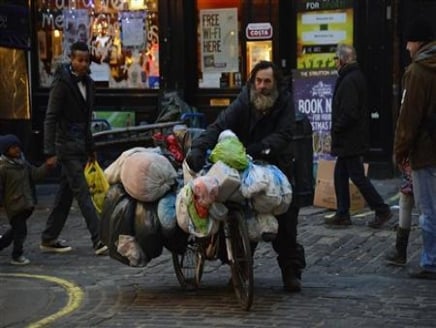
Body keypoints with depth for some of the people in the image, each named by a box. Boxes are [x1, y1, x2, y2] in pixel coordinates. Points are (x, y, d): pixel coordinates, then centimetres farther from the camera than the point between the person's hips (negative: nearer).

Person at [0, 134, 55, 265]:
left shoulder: (23, 163, 8)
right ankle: (17, 256, 11)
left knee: (16, 229, 17)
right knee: (20, 230, -4)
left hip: (26, 204, 7)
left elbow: (36, 175, 5)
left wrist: (46, 166, -9)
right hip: (14, 205, -7)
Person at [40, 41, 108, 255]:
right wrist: (50, 151, -20)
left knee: (65, 194, 11)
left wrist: (90, 149, 21)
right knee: (82, 193, -11)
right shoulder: (62, 83, -10)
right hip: (67, 146, -8)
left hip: (80, 147, 8)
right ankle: (99, 241, -14)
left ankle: (49, 239, 18)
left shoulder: (88, 83, 13)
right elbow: (50, 119, -13)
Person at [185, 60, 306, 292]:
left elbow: (282, 135, -21)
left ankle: (291, 271, 7)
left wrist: (256, 149, -37)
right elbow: (219, 125, -24)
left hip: (275, 166, 0)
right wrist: (198, 147, -42)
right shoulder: (244, 102, -10)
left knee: (285, 218, -4)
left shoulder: (284, 103, -8)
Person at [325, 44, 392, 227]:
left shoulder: (349, 81, -20)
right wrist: (337, 131, 13)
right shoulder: (356, 76, 13)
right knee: (340, 174, 14)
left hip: (350, 139, -10)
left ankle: (382, 210, 3)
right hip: (350, 140, 10)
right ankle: (342, 214, 19)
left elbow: (349, 113, -26)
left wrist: (336, 130, -13)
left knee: (357, 176, -3)